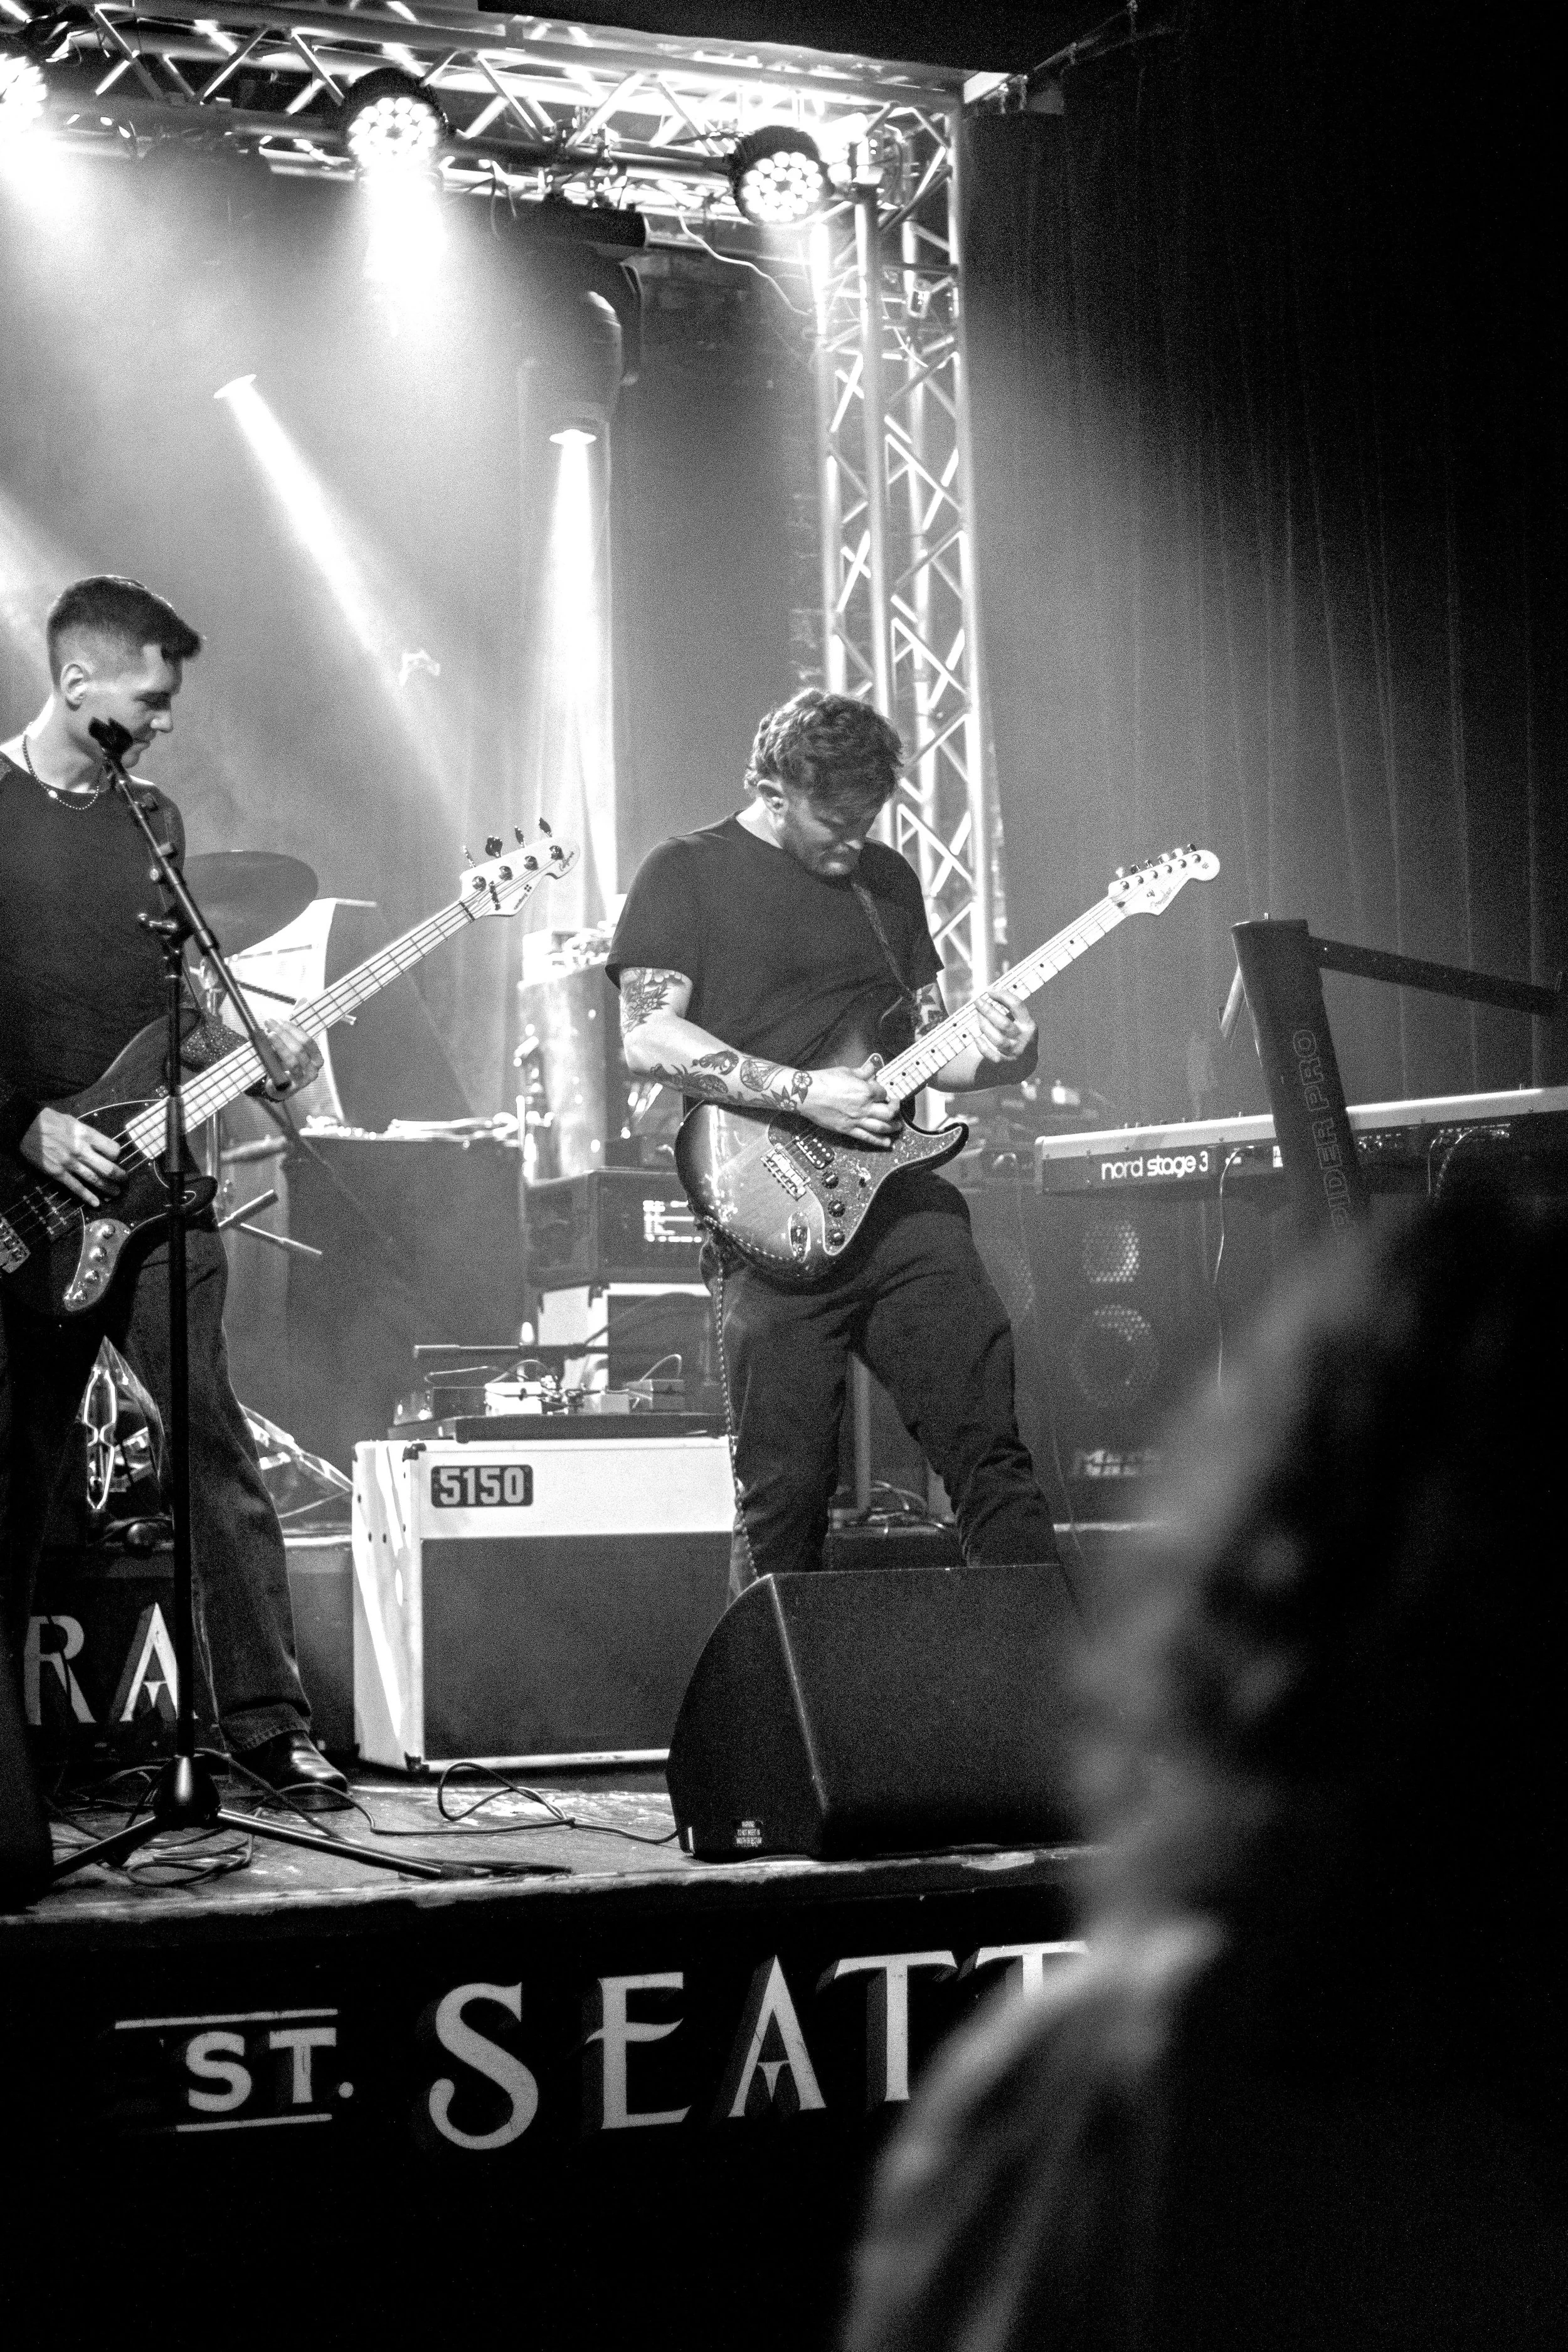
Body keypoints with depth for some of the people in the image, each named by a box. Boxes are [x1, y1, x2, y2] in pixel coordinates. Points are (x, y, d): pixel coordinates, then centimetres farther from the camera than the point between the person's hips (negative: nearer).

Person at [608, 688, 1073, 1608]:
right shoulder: (688, 874, 2)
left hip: (904, 1201, 4)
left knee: (992, 1451, -2)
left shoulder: (886, 877, 18)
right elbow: (649, 1037, -10)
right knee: (784, 1498, -3)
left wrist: (993, 1055, 0)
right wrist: (808, 1094, -15)